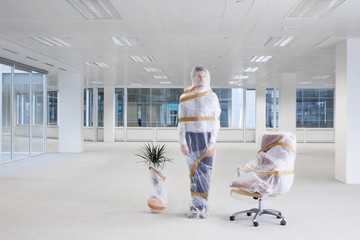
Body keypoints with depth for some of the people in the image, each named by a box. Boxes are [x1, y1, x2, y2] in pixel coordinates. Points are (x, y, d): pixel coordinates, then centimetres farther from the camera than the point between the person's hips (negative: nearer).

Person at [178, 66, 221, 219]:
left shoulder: (212, 97, 3)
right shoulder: (185, 98, 2)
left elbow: (216, 121, 1)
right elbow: (181, 122, 0)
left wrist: (212, 142, -10)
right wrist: (182, 143, -9)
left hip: (208, 138, 0)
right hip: (191, 138, 0)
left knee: (205, 172, -3)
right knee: (195, 172, -1)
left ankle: (201, 207, 7)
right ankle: (196, 206, 8)